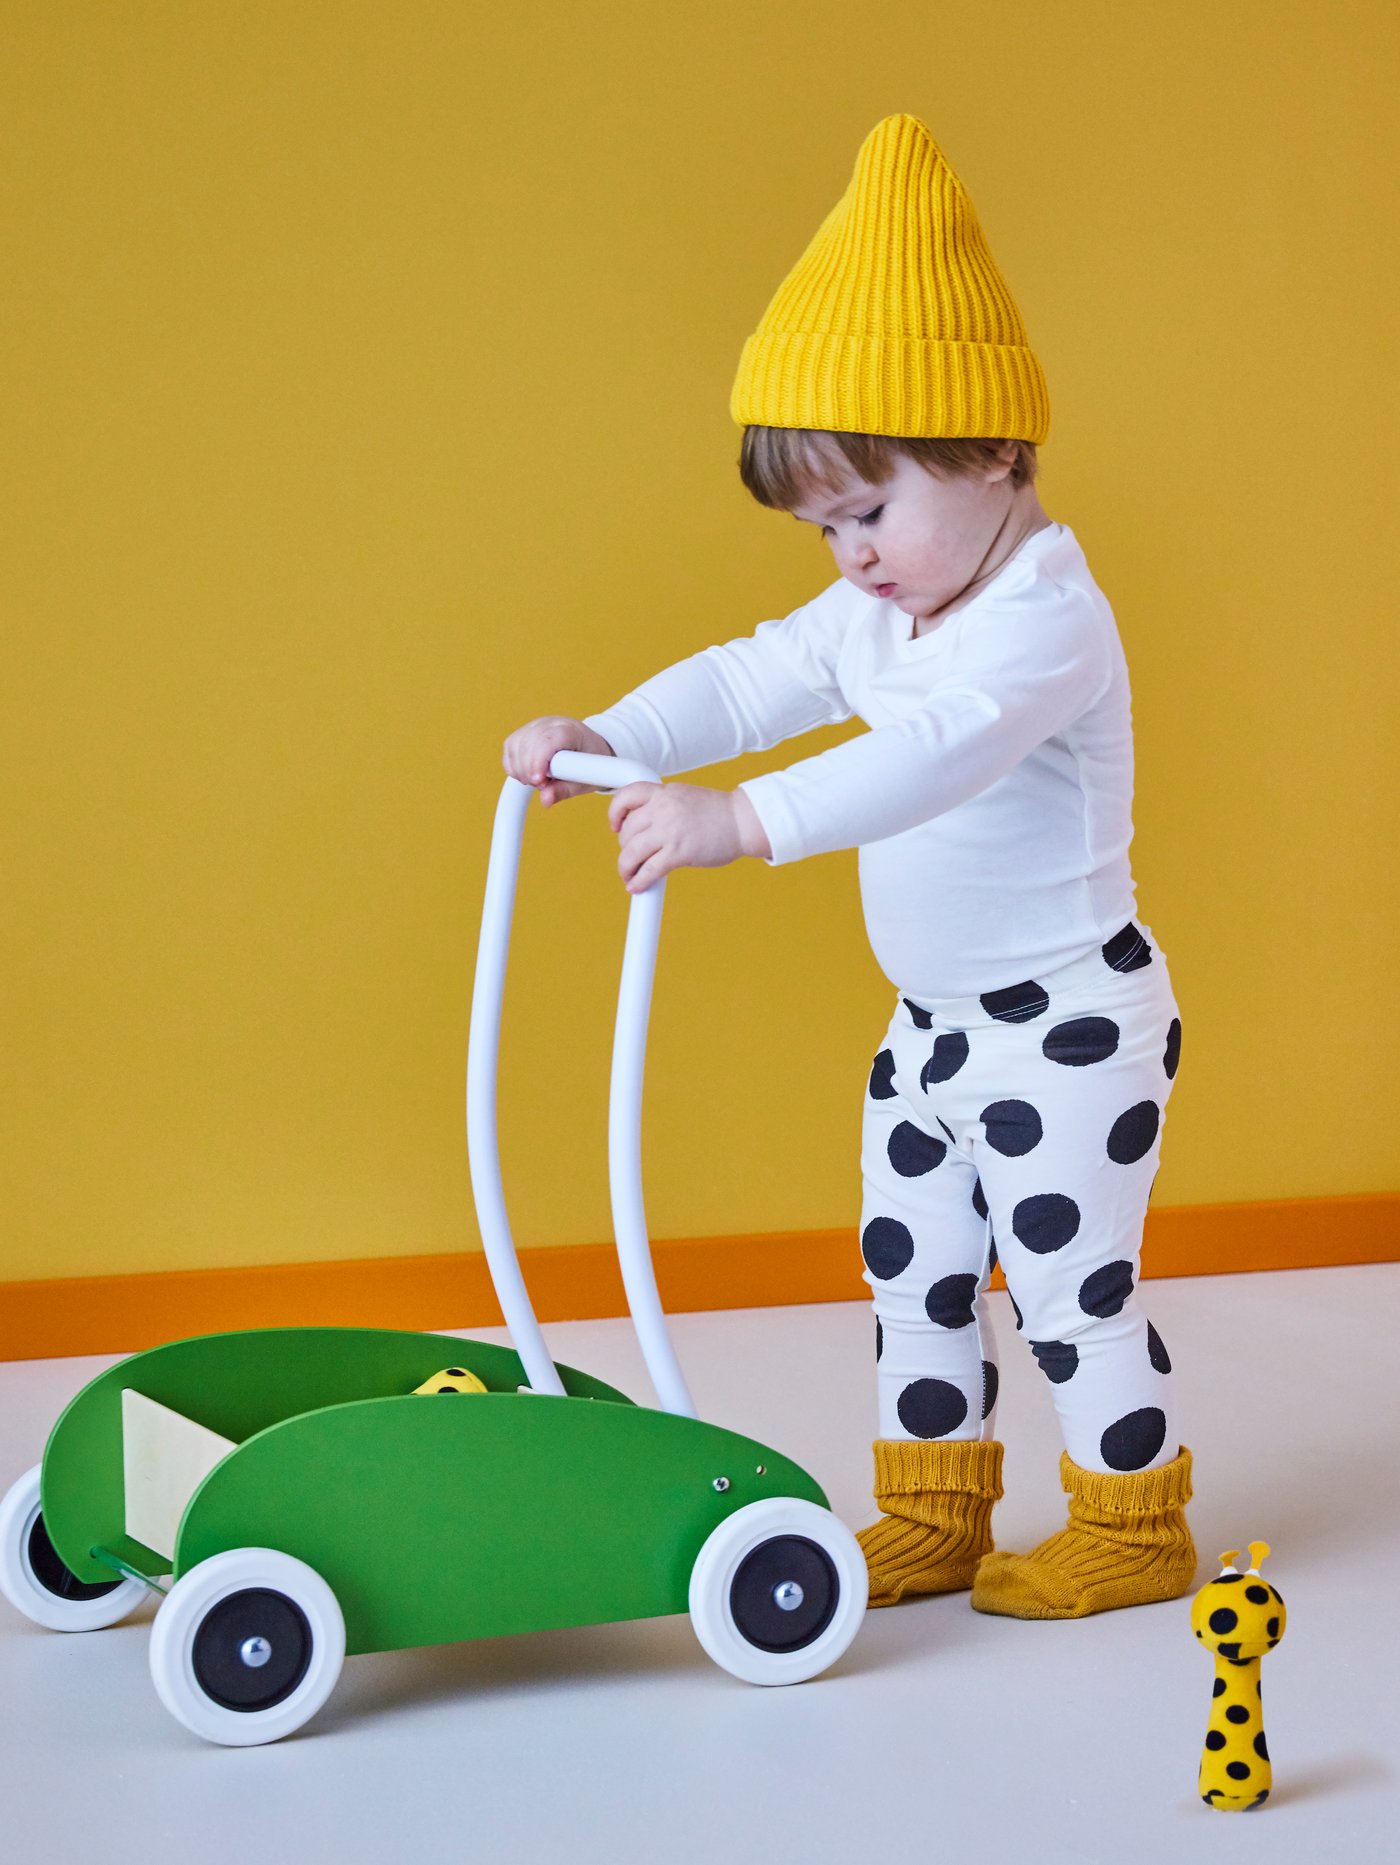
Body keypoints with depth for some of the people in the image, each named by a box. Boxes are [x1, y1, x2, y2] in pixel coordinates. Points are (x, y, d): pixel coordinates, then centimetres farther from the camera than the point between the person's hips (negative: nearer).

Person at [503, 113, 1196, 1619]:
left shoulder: (1046, 621, -25)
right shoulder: (879, 613, 6)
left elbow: (934, 753, -40)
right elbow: (759, 678, 2)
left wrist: (745, 820, -52)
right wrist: (608, 738, -15)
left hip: (1068, 1025, -9)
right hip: (933, 1026, 9)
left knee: (1073, 1285, 1)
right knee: (913, 1275, 16)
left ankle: (1134, 1528, 18)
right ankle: (934, 1521, 29)